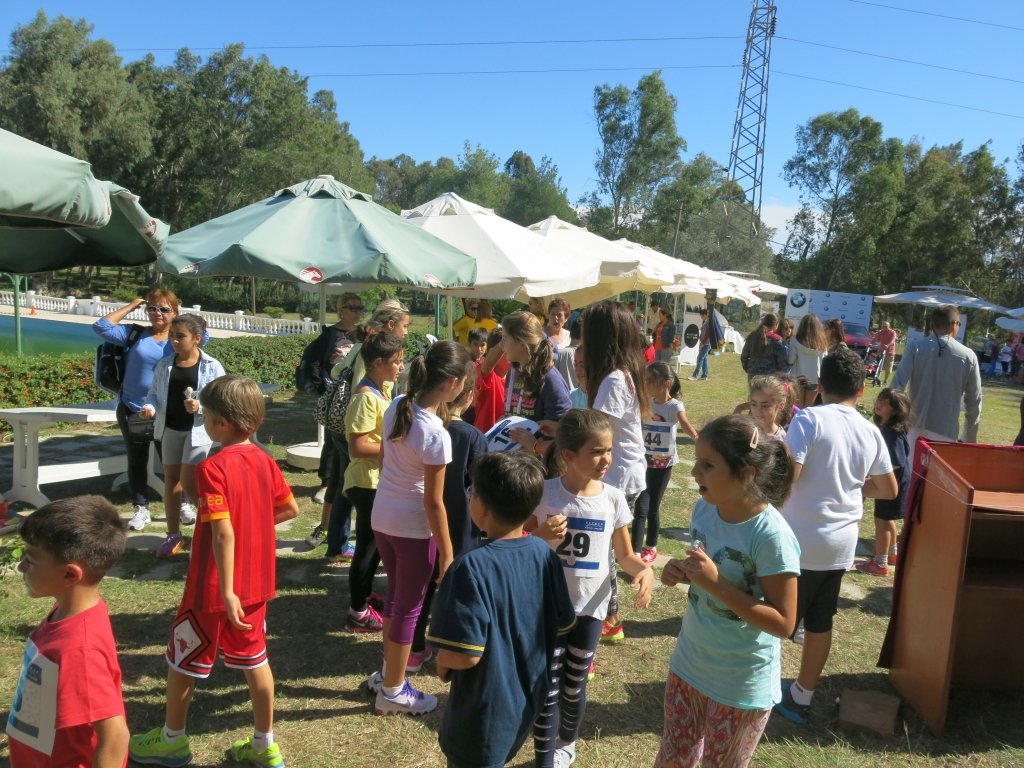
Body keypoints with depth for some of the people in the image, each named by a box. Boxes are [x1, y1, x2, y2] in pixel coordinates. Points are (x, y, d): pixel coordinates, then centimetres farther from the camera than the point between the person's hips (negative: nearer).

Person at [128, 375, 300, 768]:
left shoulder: (213, 468, -22)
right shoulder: (264, 460, 0)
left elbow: (223, 533, -27)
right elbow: (291, 509, 9)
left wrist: (226, 591, -25)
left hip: (217, 587, -6)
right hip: (256, 581, 7)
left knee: (182, 659, 15)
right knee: (254, 658, 17)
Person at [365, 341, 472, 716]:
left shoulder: (396, 406, -4)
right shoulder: (437, 435, -25)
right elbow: (433, 502, -20)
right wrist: (447, 554, -11)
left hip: (382, 516, 7)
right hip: (413, 527, -7)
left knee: (395, 594, 25)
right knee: (409, 607, 11)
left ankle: (387, 673, 41)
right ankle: (393, 692, 27)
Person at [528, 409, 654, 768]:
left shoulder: (613, 498, -10)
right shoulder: (544, 493, -14)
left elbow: (625, 554, 0)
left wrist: (645, 570, -21)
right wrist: (541, 535, -24)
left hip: (589, 607, 2)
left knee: (574, 686, 18)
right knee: (547, 687, 5)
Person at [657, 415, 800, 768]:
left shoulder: (770, 535, -27)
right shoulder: (704, 509, -8)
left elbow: (783, 623, -23)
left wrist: (716, 584, -31)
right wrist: (681, 573, -13)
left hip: (742, 684, -5)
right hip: (690, 664, 6)